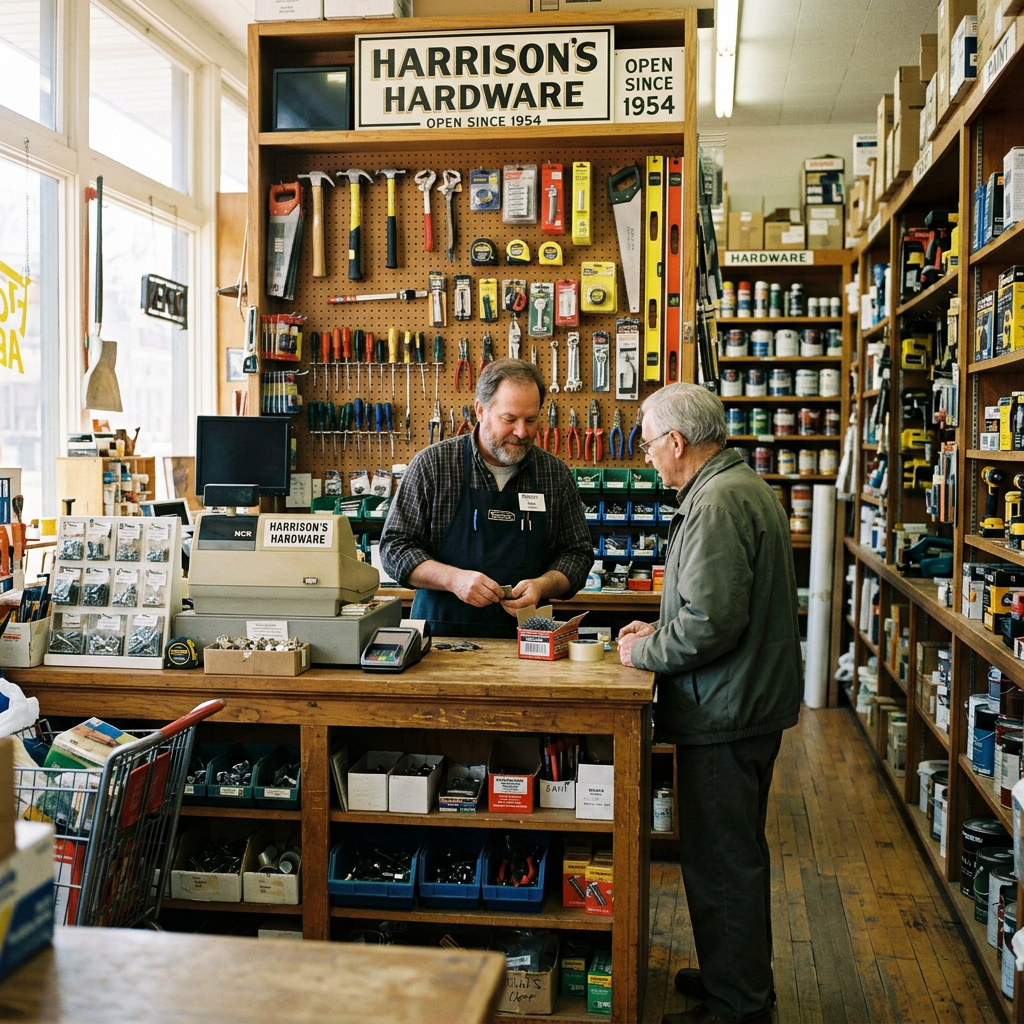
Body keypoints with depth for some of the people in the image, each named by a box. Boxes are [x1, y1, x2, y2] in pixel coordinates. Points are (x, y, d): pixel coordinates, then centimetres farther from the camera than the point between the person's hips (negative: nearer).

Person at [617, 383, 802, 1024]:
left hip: (726, 712, -11)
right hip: (754, 701, 11)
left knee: (721, 862, 2)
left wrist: (646, 653, -13)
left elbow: (711, 620, -28)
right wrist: (662, 631, 14)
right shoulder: (747, 485, 14)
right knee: (737, 852, 22)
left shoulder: (717, 501, -22)